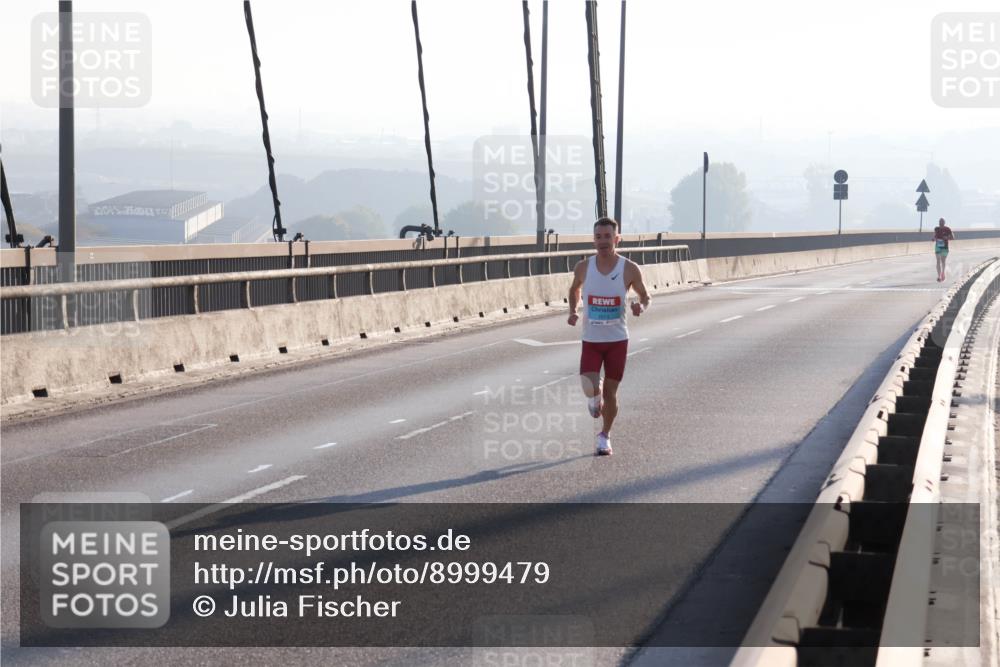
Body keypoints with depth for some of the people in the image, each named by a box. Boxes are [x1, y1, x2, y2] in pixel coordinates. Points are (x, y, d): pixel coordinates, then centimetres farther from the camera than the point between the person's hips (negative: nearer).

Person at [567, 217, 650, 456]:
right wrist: (572, 312, -2)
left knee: (610, 393, 5)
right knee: (590, 388, -15)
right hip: (591, 340, 1)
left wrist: (641, 307, -19)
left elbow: (645, 297, 5)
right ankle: (595, 398, 23)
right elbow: (574, 289, 16)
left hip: (617, 340, 0)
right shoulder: (583, 267, -5)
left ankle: (605, 435, 28)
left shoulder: (629, 269, -9)